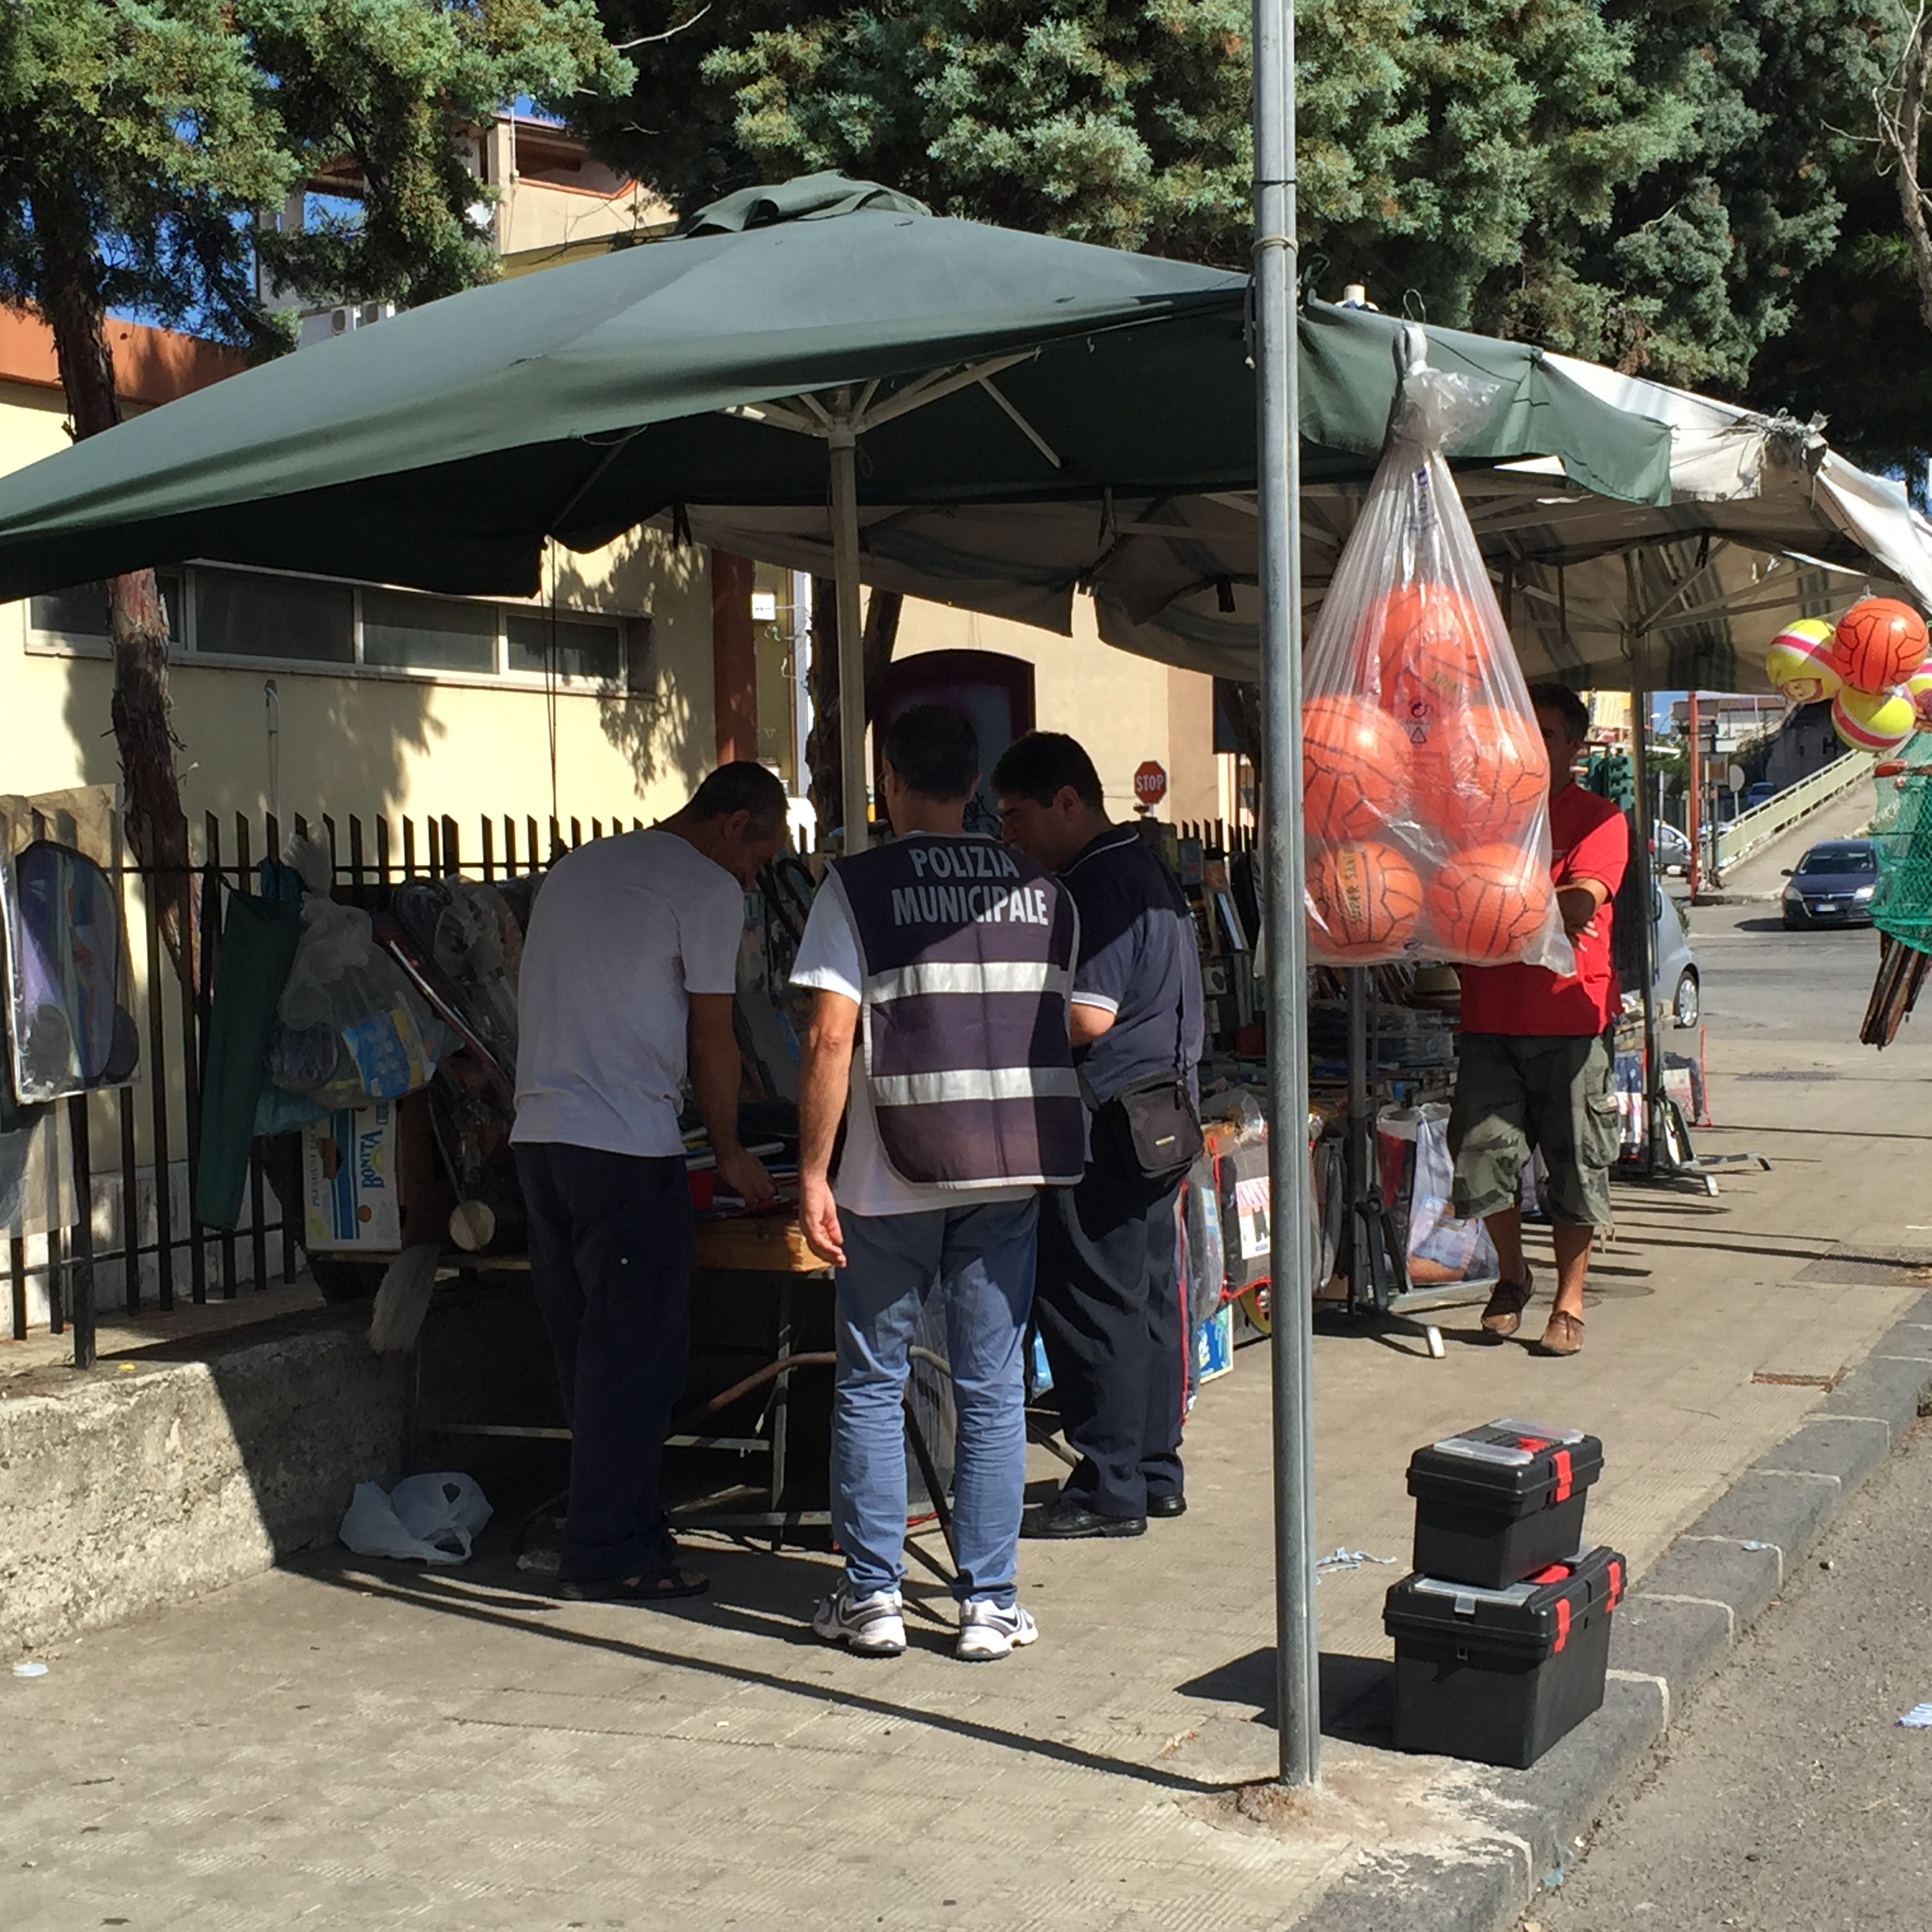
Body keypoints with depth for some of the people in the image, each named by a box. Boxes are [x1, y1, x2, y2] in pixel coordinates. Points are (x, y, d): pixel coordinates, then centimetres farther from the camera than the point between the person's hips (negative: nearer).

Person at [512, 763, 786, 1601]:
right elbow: (711, 1043, -1)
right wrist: (730, 1154, 12)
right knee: (637, 1354, -1)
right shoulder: (708, 888, -3)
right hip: (627, 1149, -8)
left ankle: (631, 1527, 20)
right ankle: (605, 1554, 3)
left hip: (537, 1136, 8)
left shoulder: (576, 867, 20)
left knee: (587, 1351, 12)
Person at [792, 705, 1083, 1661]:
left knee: (870, 1385, 9)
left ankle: (871, 1596, 12)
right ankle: (989, 1603, 10)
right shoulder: (1041, 891, 7)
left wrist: (812, 1174, -8)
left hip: (892, 1180, -3)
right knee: (993, 1388, 7)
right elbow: (1070, 1029, 11)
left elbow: (831, 1037, -12)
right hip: (1010, 1171, 3)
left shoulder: (858, 885, -5)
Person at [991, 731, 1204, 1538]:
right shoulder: (1146, 868, 16)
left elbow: (1088, 1016, -22)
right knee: (1148, 1294, 14)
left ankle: (1109, 1490, 3)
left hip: (1102, 1127, -10)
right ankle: (1154, 1472, 22)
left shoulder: (1098, 886, -16)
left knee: (1091, 1305, -3)